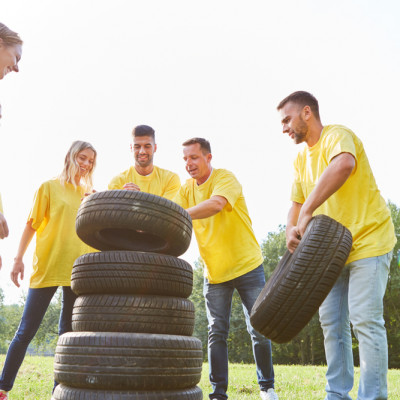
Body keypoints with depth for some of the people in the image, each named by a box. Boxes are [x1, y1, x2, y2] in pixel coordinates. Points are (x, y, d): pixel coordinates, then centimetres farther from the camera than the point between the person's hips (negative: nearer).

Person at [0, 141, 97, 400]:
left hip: (78, 271, 4)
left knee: (69, 333, 6)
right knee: (26, 331, -1)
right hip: (47, 268, -3)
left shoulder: (90, 194, 15)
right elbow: (32, 225, 2)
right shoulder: (50, 187, 5)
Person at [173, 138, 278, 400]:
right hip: (214, 272, 4)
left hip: (247, 266, -4)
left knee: (259, 331, 4)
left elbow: (215, 204, -36)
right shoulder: (187, 189, 3)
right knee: (216, 333, 2)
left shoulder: (226, 179, -15)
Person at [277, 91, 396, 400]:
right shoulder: (301, 158, 12)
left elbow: (343, 165, -37)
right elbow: (296, 203, 14)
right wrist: (292, 233, -8)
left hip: (367, 241, -8)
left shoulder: (337, 135, -14)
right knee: (332, 322, 8)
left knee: (365, 320, -11)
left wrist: (306, 213, -37)